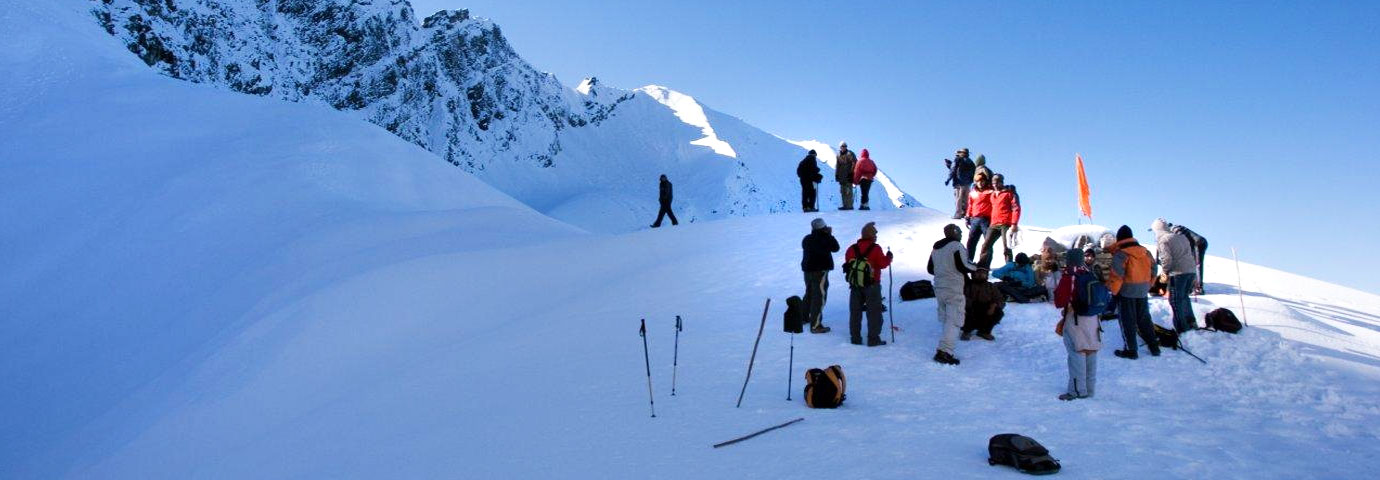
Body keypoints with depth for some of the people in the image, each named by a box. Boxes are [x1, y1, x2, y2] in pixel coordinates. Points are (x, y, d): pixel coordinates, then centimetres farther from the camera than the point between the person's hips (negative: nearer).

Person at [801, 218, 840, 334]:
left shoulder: (807, 239, 5)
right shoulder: (823, 239, -20)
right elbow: (835, 248, -10)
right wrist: (830, 235, -1)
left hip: (808, 270, 8)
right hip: (820, 271, -8)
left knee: (809, 293, 24)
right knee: (819, 297, -6)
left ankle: (804, 317, 38)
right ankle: (815, 325, -9)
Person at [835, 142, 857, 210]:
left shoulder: (850, 154, -4)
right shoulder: (838, 155, 14)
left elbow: (855, 163, -8)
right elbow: (837, 166, 20)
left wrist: (852, 172, -14)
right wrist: (836, 175, 14)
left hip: (849, 176, -6)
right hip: (841, 176, 6)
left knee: (848, 191, -9)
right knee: (842, 191, 7)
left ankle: (850, 205, -8)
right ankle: (845, 205, 12)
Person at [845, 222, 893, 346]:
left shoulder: (853, 249, 2)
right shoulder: (875, 248, -12)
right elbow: (882, 263, -12)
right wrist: (889, 257, 5)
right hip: (872, 284, -4)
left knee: (855, 312, 12)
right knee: (874, 312, 3)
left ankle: (855, 337, 14)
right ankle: (873, 339, 0)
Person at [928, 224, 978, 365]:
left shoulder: (936, 248, 13)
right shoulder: (956, 246, -11)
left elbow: (930, 269, 17)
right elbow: (963, 266, -16)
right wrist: (975, 267, 3)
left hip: (939, 288, 8)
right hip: (954, 290, -8)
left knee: (945, 319, 17)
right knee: (954, 321, -8)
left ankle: (945, 350, 20)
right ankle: (945, 351, -20)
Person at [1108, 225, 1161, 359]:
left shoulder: (1120, 254, -15)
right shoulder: (1145, 252, 5)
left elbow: (1116, 276, -20)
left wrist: (1111, 290, -11)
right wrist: (1147, 285, 20)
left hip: (1126, 292, -6)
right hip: (1143, 291, 6)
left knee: (1127, 321, 3)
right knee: (1144, 319, 18)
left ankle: (1131, 350, 5)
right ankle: (1154, 346, 22)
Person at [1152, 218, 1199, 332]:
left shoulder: (1162, 240, -6)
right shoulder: (1181, 237, 17)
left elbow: (1166, 258, -15)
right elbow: (1191, 254, 20)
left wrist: (1165, 270, 4)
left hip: (1178, 273, -8)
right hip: (1191, 270, 8)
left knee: (1176, 301, 2)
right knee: (1184, 296, 25)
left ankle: (1182, 329, 4)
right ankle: (1191, 321, 24)